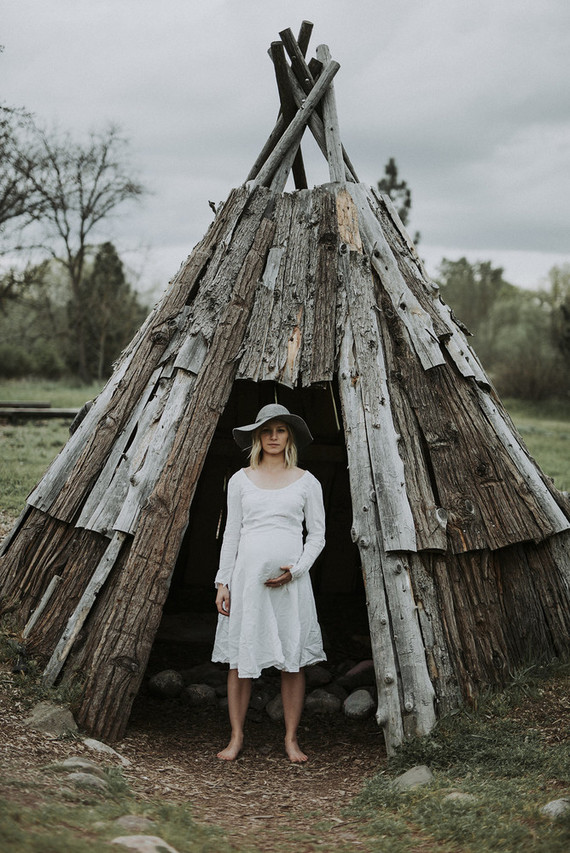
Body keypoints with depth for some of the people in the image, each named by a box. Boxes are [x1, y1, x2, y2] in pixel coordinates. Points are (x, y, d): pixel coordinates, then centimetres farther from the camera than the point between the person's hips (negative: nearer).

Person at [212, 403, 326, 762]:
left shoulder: (306, 482, 6)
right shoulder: (241, 480, 8)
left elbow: (317, 534, 7)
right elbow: (231, 534, 9)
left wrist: (297, 570, -8)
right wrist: (223, 582, 4)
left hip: (291, 580, 0)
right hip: (248, 575, 1)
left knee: (294, 659, 2)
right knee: (240, 656, 2)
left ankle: (292, 739, 13)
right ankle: (237, 737, 13)